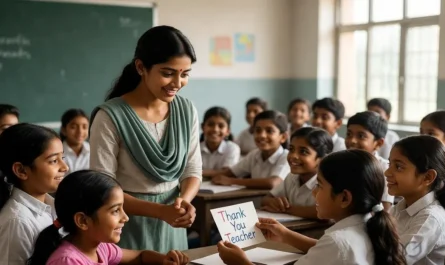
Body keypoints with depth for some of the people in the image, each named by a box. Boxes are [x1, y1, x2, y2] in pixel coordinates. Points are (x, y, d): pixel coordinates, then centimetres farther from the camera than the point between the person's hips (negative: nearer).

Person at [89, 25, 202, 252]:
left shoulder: (187, 111, -2)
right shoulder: (110, 116, -18)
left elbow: (193, 170, 3)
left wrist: (184, 200, -18)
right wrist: (160, 211, -25)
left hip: (172, 229, 5)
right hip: (128, 229, -5)